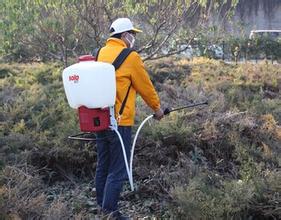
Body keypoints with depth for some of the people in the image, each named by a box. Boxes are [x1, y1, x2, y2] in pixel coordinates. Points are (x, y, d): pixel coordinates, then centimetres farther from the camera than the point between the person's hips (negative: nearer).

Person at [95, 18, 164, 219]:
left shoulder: (100, 54, 10)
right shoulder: (130, 57, -9)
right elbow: (145, 86, -1)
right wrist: (157, 108, 15)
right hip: (119, 121, -7)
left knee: (103, 165, 16)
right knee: (118, 170, -3)